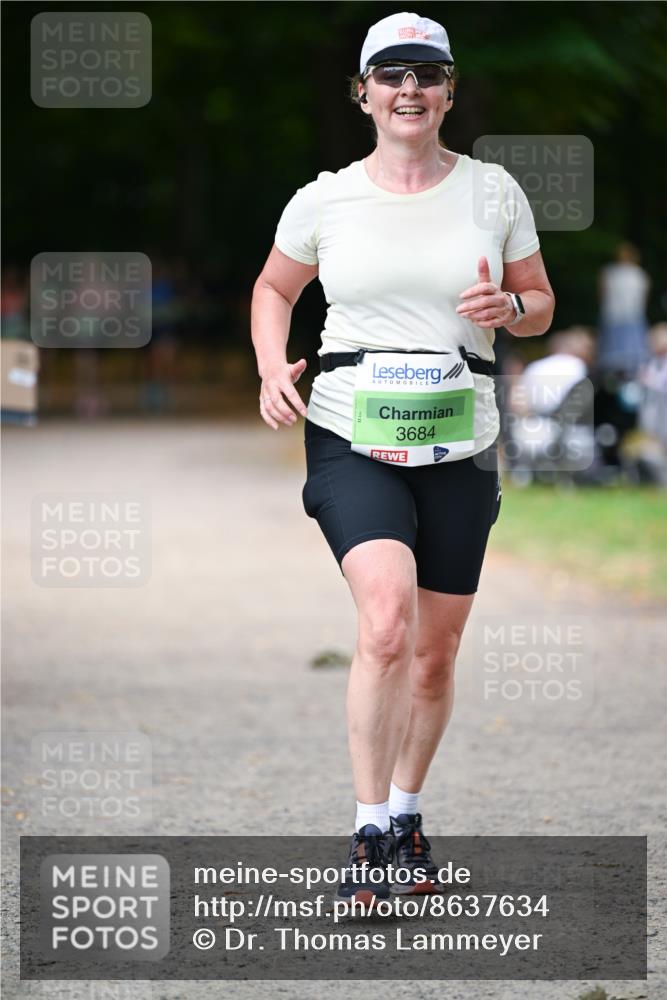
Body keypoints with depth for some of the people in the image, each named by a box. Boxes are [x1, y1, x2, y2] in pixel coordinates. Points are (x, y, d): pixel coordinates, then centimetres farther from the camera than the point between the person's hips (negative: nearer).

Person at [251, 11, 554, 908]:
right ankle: (370, 832, -14)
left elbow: (540, 303, 15)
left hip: (459, 447, 3)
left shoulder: (493, 192, 6)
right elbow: (273, 290, 19)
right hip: (352, 440, -2)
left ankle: (407, 814, 30)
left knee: (435, 654, 8)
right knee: (387, 622, -23)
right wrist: (273, 366, 0)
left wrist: (509, 309, -8)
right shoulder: (324, 200, 3)